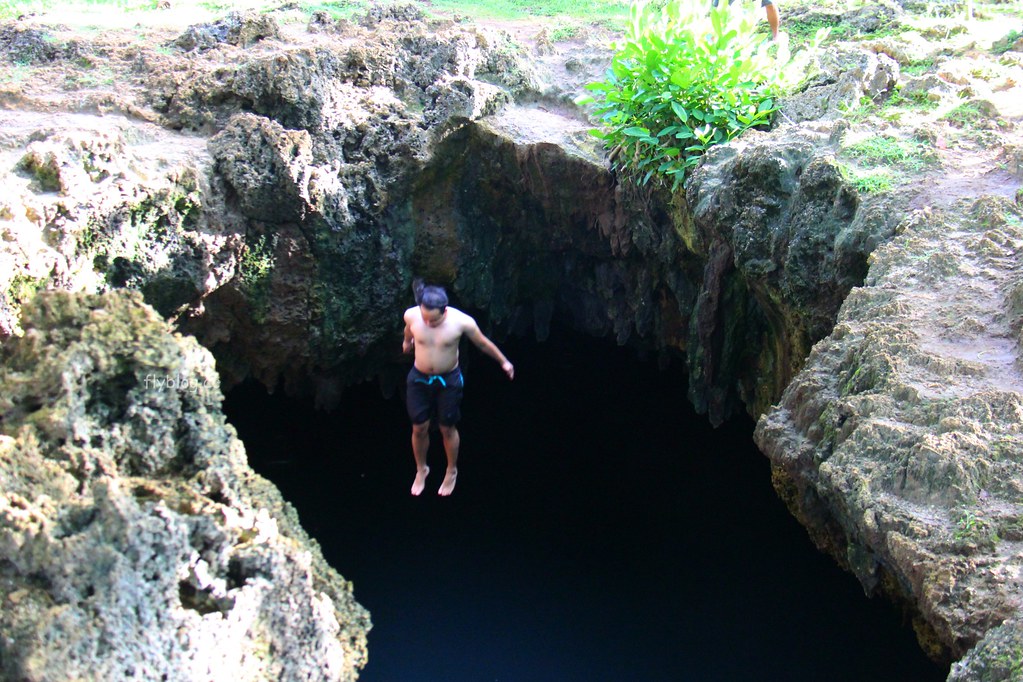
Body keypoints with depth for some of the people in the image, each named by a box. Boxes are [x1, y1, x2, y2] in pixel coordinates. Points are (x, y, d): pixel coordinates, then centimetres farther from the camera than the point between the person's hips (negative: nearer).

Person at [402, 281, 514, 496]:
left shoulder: (462, 321, -27)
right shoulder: (411, 315, -22)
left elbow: (483, 343, -8)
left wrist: (503, 362, 7)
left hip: (448, 381, -2)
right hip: (419, 379, 2)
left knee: (447, 429, 14)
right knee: (419, 428, 13)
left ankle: (451, 472, 40)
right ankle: (421, 470, 41)